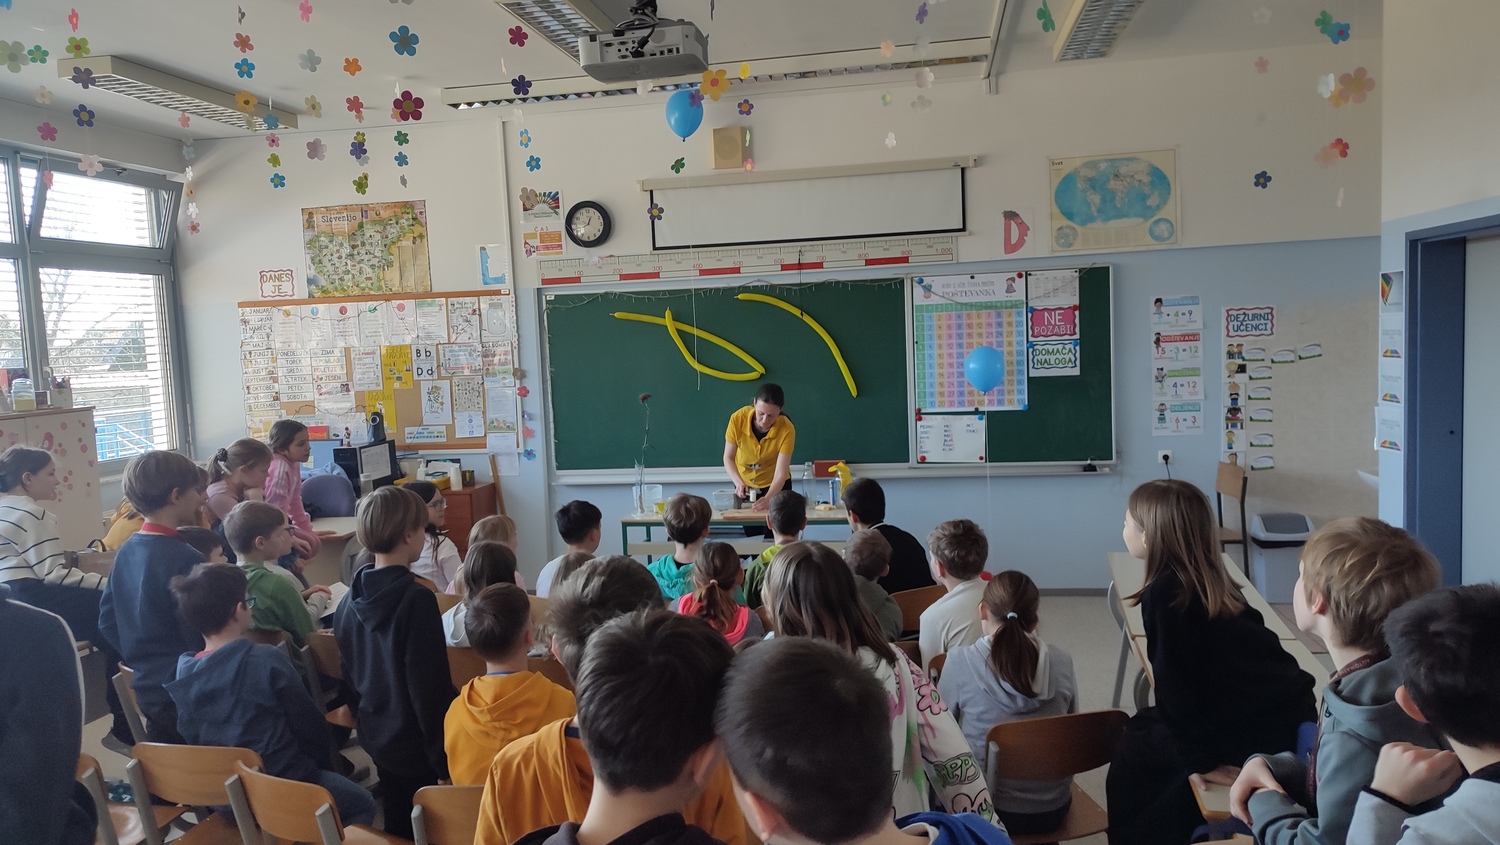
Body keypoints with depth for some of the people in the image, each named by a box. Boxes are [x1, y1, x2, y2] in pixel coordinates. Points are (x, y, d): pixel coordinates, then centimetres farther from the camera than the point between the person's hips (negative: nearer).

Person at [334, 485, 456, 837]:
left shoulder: (350, 599, -1)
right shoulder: (416, 599, -24)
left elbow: (349, 674, 8)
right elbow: (430, 686, -23)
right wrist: (443, 758, -15)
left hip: (377, 738, 7)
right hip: (417, 742, -7)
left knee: (397, 827, 21)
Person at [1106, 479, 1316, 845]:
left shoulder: (1164, 594, -18)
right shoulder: (1212, 579, 6)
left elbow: (1175, 682, -16)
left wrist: (1200, 758, -9)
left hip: (1261, 731, -8)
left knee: (1131, 758, 7)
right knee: (1144, 727, 21)